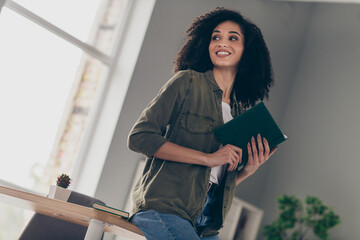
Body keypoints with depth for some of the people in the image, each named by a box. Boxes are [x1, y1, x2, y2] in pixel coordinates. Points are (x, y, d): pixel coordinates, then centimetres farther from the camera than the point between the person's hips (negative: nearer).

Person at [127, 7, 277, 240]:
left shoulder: (243, 111, 14)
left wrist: (249, 169, -2)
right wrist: (208, 158, -15)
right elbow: (139, 137, -12)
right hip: (164, 207, -6)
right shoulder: (188, 82, -2)